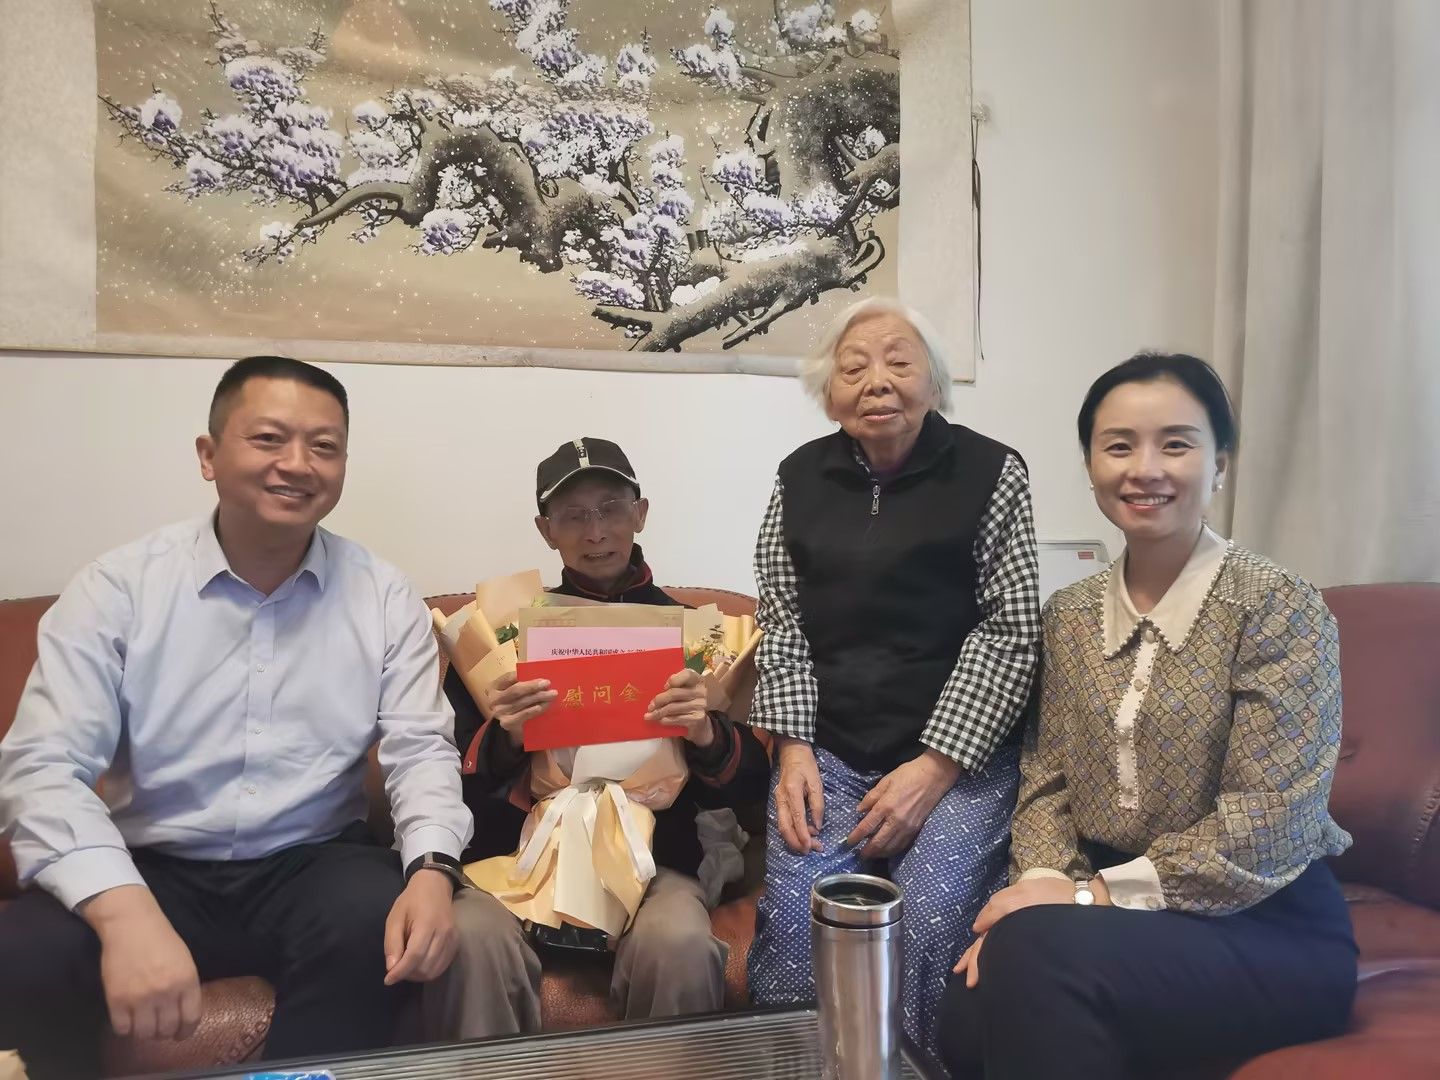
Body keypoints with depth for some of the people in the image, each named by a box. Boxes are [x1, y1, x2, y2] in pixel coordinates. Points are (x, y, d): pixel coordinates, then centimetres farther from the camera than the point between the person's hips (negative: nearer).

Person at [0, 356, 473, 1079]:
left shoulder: (383, 598, 0)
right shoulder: (117, 588, -5)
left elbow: (421, 748, -3)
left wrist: (431, 869, -25)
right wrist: (126, 912, -31)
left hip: (315, 863, 1)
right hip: (152, 869, 0)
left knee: (377, 924, -31)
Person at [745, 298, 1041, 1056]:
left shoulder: (990, 474, -3)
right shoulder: (800, 479, 7)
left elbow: (1010, 633, -6)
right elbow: (781, 627, 8)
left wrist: (935, 767, -13)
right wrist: (793, 749, -4)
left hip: (958, 755, -2)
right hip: (829, 750, 2)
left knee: (932, 925, -22)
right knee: (794, 916, -18)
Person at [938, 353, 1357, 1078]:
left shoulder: (1278, 607, -11)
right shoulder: (1069, 616, 6)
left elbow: (1268, 825, -17)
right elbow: (1046, 782, 6)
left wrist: (1094, 895, -19)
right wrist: (1041, 887, -13)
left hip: (1270, 931, -4)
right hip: (1116, 911, 4)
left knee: (1036, 951, -31)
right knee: (968, 1007, -25)